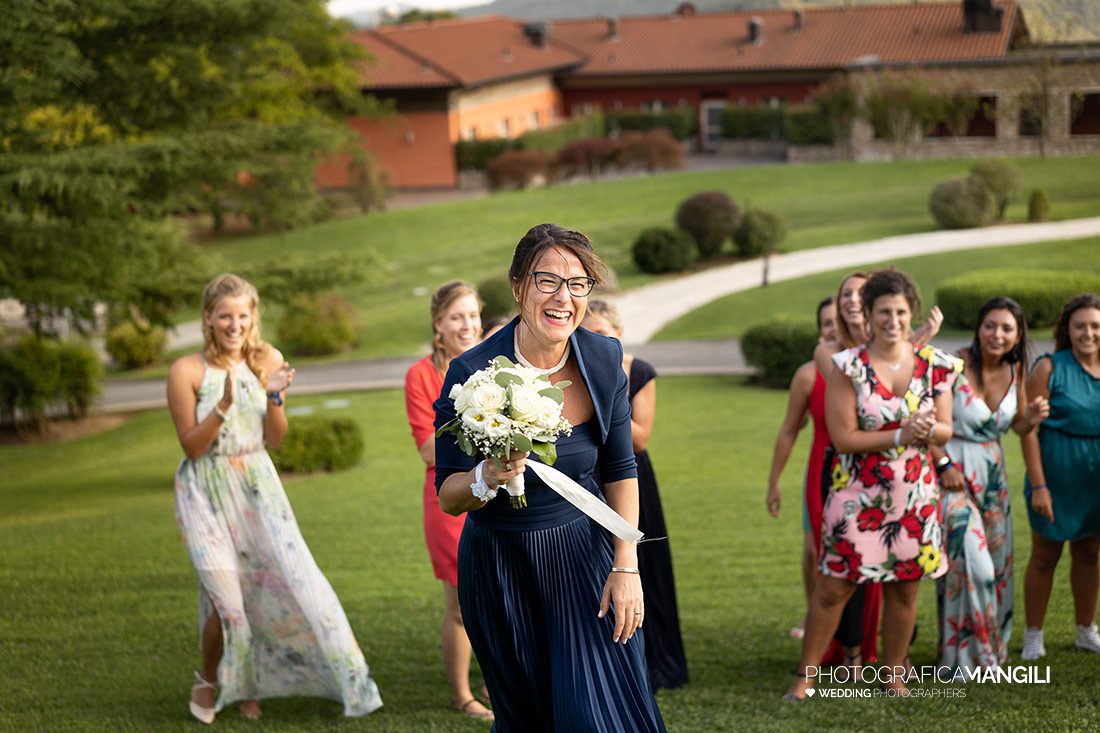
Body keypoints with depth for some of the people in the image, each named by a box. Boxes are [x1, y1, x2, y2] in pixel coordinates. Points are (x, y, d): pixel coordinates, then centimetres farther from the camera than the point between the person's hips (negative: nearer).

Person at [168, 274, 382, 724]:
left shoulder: (267, 360, -1)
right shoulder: (187, 371, -11)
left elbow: (276, 439, 2)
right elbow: (191, 447, -10)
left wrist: (274, 396, -16)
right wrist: (224, 406, -25)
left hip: (258, 488, 4)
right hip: (207, 494, -4)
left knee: (292, 583, -2)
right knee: (227, 602, -10)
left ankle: (247, 685, 21)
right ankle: (208, 682, 21)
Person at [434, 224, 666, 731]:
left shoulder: (604, 360, -8)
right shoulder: (472, 374, -18)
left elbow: (619, 471, 2)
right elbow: (447, 497, -12)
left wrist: (626, 566, -5)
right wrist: (488, 478, -33)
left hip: (586, 556, 2)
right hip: (501, 569, -2)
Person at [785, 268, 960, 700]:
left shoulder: (935, 365, 0)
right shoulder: (847, 367, -9)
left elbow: (946, 431, 4)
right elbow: (843, 437, -13)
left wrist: (927, 429, -20)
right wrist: (901, 435, -20)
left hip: (915, 494, 3)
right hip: (857, 495, -3)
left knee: (905, 587, 10)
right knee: (833, 587, -2)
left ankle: (892, 673, 26)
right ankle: (805, 677, 9)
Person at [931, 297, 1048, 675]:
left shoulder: (1015, 371, 1)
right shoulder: (956, 366, -18)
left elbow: (1018, 425, 13)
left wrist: (1032, 418, -9)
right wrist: (944, 464, -19)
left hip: (993, 473, 7)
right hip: (954, 470, -6)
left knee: (997, 561, 11)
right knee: (969, 560, -10)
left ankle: (992, 647, 25)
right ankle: (963, 654, 1)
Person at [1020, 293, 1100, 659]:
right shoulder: (1049, 368, -11)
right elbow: (1028, 429, -13)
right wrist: (1038, 486, -17)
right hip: (1057, 474, -4)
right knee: (1044, 556, 6)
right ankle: (1033, 635, 19)